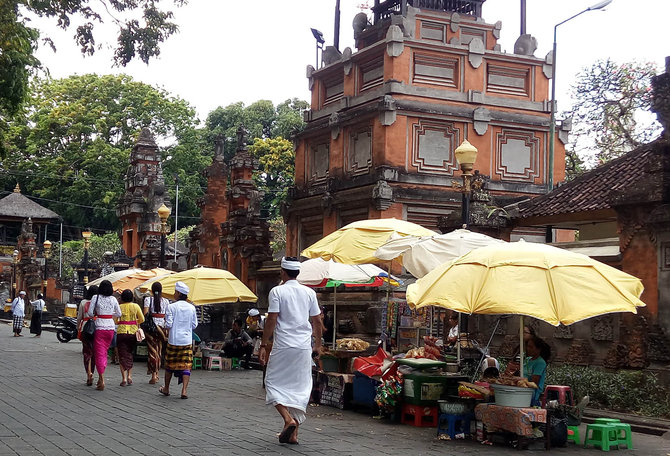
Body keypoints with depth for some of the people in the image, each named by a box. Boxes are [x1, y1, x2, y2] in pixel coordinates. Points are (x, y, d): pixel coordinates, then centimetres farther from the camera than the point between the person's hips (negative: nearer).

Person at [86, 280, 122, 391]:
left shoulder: (96, 297, -5)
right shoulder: (113, 299, 3)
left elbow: (89, 313, -7)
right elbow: (119, 314, 10)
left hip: (99, 327, -3)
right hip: (110, 327, 3)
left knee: (99, 353, 0)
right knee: (104, 352, 16)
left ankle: (102, 380, -7)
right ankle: (101, 378, 20)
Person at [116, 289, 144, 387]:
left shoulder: (119, 307, -3)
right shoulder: (136, 306, 1)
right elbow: (142, 319, 4)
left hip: (121, 332, -2)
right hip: (133, 332, 2)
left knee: (122, 356, 2)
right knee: (130, 354, 18)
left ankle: (124, 378, -7)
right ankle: (129, 376, 10)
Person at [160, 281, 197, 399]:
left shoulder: (171, 307, -8)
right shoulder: (191, 308, 2)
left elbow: (168, 325, -11)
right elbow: (194, 325, 7)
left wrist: (166, 325, 10)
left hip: (174, 341, -2)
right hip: (187, 341, 2)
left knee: (170, 364, 13)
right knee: (186, 365, 2)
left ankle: (166, 389, 26)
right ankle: (184, 390, -8)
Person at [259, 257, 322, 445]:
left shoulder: (277, 291, -5)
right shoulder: (309, 292, 8)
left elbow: (271, 320, -9)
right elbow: (316, 321, 12)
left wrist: (263, 346, -5)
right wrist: (318, 344, 23)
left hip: (283, 346, -4)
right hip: (304, 346, 4)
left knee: (274, 383, 6)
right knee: (300, 388, 9)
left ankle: (288, 419, -15)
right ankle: (293, 433, 9)